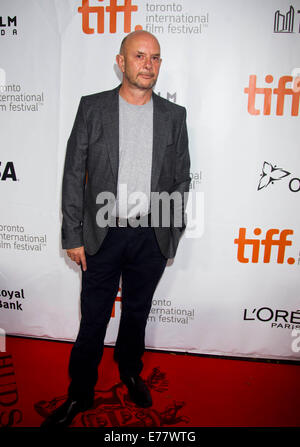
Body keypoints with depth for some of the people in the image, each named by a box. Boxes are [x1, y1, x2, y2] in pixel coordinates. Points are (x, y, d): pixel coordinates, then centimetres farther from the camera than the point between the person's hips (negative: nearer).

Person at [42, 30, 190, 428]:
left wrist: (173, 236, 4)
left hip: (151, 237, 2)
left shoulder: (173, 115, 4)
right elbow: (73, 175, -2)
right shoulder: (92, 108, -1)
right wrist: (73, 236, -5)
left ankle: (130, 372, 45)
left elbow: (182, 179, 6)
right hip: (103, 235, -1)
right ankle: (80, 393, 33)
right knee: (93, 318, 10)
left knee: (137, 311, 19)